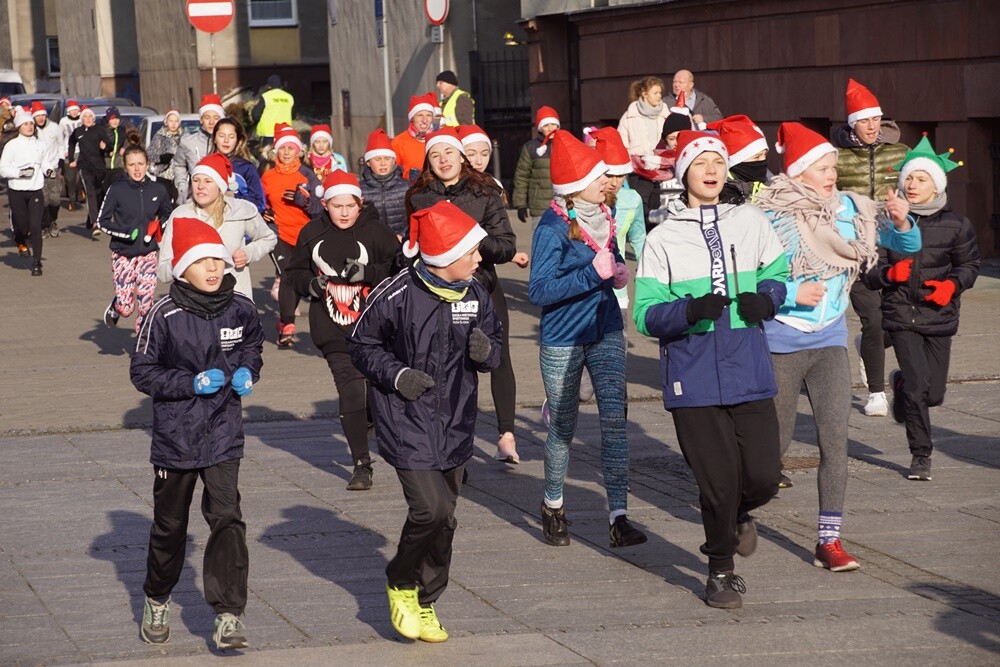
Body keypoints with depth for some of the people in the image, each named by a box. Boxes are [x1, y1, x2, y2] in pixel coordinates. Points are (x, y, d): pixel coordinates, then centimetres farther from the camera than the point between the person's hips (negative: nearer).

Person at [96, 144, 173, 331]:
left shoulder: (157, 189, -1)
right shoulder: (117, 190, -9)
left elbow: (168, 214, 17)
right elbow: (102, 221, -4)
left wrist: (162, 226, -5)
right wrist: (126, 232, -18)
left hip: (148, 254, 2)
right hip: (123, 254, -2)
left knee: (146, 305, -3)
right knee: (126, 308, -2)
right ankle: (115, 307, 34)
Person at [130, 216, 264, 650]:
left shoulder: (240, 309, -5)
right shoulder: (165, 316, -15)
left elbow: (253, 345, 16)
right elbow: (142, 371, -8)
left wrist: (247, 372, -4)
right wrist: (191, 383, -19)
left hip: (223, 435, 1)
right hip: (175, 435, -1)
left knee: (227, 518, -12)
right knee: (169, 524, 15)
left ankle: (228, 615, -8)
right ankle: (157, 602, 37)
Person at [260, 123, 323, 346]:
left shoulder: (307, 175, 1)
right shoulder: (268, 177, 5)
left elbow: (320, 207, -3)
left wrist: (304, 200, -21)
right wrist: (264, 215, 2)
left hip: (304, 236, 1)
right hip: (279, 234, -1)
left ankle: (285, 320, 32)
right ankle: (287, 327, -20)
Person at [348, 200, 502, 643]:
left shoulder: (475, 295, 1)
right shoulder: (397, 295, -15)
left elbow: (494, 340, 13)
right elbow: (361, 345, -3)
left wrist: (487, 350, -11)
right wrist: (396, 375, -17)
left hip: (455, 424, 6)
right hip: (407, 423, -6)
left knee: (443, 517, 10)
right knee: (432, 510, -17)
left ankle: (424, 604, 27)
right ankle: (400, 583, 10)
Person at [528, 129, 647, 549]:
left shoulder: (603, 217, 4)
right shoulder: (552, 227, -16)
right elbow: (539, 291, -21)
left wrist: (618, 272, -2)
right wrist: (594, 272, -26)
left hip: (606, 334, 5)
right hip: (562, 341, -5)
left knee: (615, 420, -7)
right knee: (562, 427, 9)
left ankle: (618, 516, -9)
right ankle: (553, 507, 30)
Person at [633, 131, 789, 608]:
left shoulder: (751, 222, 7)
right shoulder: (663, 238, 0)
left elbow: (777, 277, 16)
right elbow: (646, 314, -3)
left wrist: (767, 300, -6)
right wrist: (690, 311, -22)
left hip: (749, 370, 2)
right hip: (694, 376, -2)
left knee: (763, 476, -3)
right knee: (717, 482, 0)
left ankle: (738, 516, 33)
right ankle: (721, 572, 23)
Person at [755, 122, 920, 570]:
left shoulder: (848, 209, -1)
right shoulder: (769, 218, -13)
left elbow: (906, 246, 3)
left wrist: (901, 222, -17)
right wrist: (791, 294, -24)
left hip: (830, 340, 3)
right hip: (781, 343, -3)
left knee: (835, 439, -6)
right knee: (776, 440, 8)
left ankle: (829, 541, -1)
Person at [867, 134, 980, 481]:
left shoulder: (955, 224, 0)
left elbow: (970, 265, 11)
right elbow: (870, 272, 3)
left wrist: (953, 284, -9)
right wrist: (889, 274, -19)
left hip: (939, 316, 2)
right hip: (901, 314, -2)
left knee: (934, 394, 4)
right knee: (918, 384, -14)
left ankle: (901, 385, 41)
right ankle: (921, 455, 4)